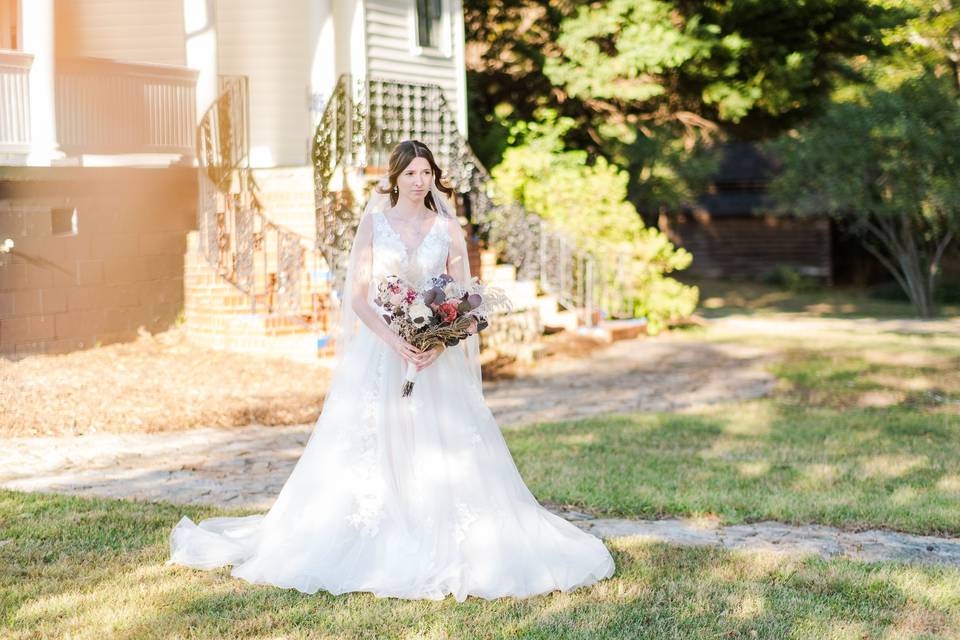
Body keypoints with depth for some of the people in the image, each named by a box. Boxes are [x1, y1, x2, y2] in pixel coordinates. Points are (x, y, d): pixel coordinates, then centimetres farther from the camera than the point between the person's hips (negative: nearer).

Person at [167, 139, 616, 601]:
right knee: (370, 452, -2)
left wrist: (440, 342, -14)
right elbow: (358, 296, -3)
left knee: (447, 452, -4)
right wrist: (395, 340, -18)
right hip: (379, 352, -1)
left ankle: (445, 548, 4)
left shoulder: (448, 228, 6)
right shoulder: (373, 223, 3)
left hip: (436, 356, 1)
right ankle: (372, 549, 7)